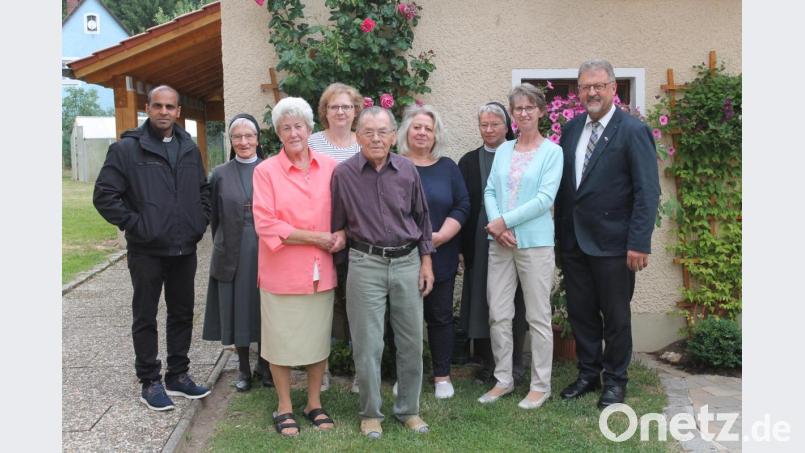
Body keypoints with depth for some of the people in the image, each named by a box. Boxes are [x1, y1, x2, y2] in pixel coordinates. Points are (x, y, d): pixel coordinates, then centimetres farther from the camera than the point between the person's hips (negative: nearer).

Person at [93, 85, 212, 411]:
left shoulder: (190, 149, 9)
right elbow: (104, 195, -8)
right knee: (145, 317, 7)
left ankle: (178, 375, 27)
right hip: (147, 251, -4)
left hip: (184, 249, 5)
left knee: (182, 313, 13)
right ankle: (149, 382, 18)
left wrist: (200, 222, 6)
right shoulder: (126, 149, -6)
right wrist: (134, 225, -13)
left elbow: (203, 190, 19)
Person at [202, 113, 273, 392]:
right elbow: (215, 217, 8)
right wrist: (222, 246, 6)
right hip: (233, 255, 1)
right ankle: (243, 369, 23)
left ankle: (264, 365, 24)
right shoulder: (221, 174, 4)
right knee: (237, 311, 7)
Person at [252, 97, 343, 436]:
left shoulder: (330, 167, 4)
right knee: (281, 341, 8)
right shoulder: (266, 171, -5)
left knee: (318, 339, 13)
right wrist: (316, 237, -14)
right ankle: (284, 408, 26)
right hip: (281, 271, -2)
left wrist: (341, 236, -9)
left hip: (321, 271, 3)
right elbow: (265, 225, -12)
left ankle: (314, 403, 31)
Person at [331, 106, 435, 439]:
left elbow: (422, 217, 9)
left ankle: (409, 409, 27)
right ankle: (370, 412, 23)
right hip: (366, 264, -2)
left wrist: (426, 262, 7)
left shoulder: (407, 170, 1)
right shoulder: (343, 174, -5)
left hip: (408, 262, 2)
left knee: (411, 342, 10)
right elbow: (337, 225, 3)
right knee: (367, 344, 5)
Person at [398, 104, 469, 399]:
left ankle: (442, 376, 21)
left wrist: (441, 236, -11)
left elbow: (462, 206, 3)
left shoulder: (447, 167, 8)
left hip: (441, 258, 2)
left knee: (440, 316, 8)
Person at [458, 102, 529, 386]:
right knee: (482, 303, 5)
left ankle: (513, 365, 16)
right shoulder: (469, 162, 9)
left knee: (513, 306, 5)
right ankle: (487, 363, 17)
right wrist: (461, 246, 2)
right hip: (479, 242, 2)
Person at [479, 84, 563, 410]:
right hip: (500, 243, 5)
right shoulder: (503, 150, 11)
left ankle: (540, 385, 16)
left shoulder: (552, 151, -2)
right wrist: (497, 227, -9)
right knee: (498, 315, 7)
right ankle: (503, 379, 22)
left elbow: (545, 198, -12)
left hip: (535, 242, -4)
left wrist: (505, 221, -13)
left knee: (538, 317, 4)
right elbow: (490, 191, 8)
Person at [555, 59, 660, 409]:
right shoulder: (571, 129, 9)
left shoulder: (633, 131, -9)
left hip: (612, 243, -5)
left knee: (615, 315, 8)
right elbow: (564, 184, 10)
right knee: (580, 312, 14)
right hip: (573, 240, 5)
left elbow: (648, 192, -12)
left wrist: (639, 243, -17)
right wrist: (561, 232, 6)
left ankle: (615, 380, 25)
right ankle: (588, 373, 30)